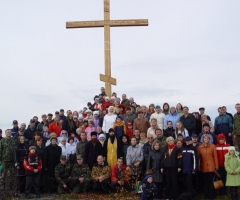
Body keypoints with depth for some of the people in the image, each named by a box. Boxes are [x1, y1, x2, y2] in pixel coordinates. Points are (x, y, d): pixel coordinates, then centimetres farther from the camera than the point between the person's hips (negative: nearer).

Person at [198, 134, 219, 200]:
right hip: (203, 167, 2)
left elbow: (215, 156, 0)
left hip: (211, 166, -1)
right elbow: (198, 157, 4)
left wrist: (216, 165, -3)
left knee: (210, 181, -1)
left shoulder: (213, 146, 0)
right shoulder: (199, 147, 3)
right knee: (205, 181, 8)